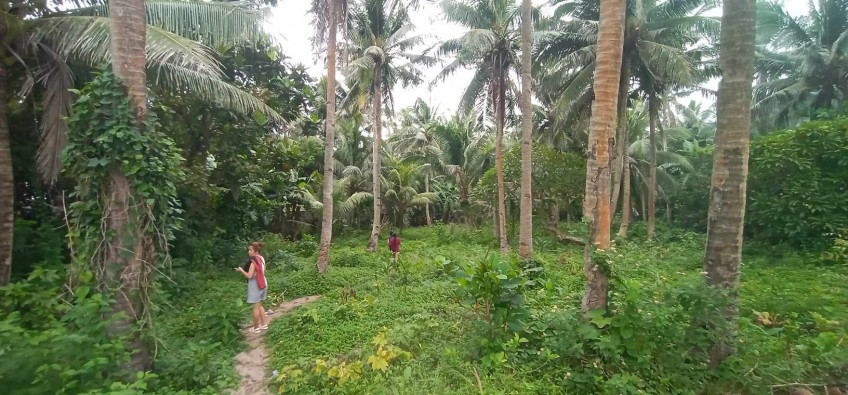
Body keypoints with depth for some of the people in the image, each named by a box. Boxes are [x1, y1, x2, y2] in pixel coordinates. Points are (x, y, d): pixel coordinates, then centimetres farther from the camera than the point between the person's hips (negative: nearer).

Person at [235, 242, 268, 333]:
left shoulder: (253, 261, -20)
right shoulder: (262, 259, 4)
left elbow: (249, 276, -21)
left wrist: (241, 270, -7)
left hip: (255, 285, -8)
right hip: (263, 283, 8)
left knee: (255, 307, 3)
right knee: (259, 305, 20)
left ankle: (256, 328, 12)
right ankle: (264, 324, 25)